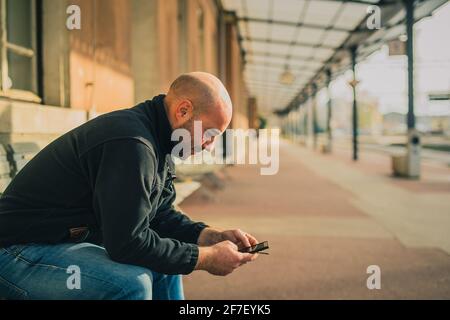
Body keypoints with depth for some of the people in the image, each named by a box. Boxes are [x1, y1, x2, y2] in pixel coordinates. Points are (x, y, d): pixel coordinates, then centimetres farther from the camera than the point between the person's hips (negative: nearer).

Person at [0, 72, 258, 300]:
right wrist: (205, 257, -19)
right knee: (131, 281, -30)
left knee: (167, 261, 16)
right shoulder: (132, 144, -27)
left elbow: (161, 214, 13)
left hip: (73, 240, 10)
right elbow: (128, 242, -28)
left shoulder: (157, 139, 6)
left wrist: (213, 236, 0)